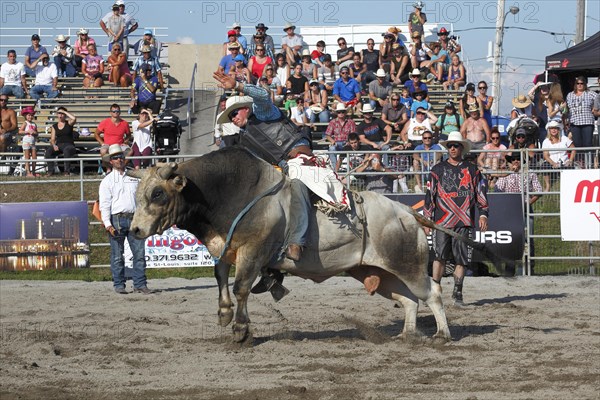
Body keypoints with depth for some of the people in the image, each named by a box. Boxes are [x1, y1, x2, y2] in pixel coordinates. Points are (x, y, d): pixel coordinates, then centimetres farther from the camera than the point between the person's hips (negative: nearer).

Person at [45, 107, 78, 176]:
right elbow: (52, 139, 12)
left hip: (69, 145, -3)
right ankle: (50, 171, -22)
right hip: (58, 145, 3)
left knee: (66, 150, -40)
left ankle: (67, 171, -31)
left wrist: (64, 111, -6)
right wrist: (54, 145, -12)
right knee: (49, 151, -29)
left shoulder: (69, 123, 7)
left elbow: (74, 118, -17)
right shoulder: (54, 126, 15)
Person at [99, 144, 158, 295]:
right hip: (117, 219, -2)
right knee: (117, 255, 0)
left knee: (139, 253, -3)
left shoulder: (135, 178, 16)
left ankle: (140, 285, 0)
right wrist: (108, 224, -12)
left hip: (134, 219, 2)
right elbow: (104, 204, 0)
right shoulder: (107, 181, 7)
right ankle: (119, 285, 6)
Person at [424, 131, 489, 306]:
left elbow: (481, 193, 12)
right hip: (442, 220, -1)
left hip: (464, 222, 1)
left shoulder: (472, 170, 12)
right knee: (440, 256, -10)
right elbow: (429, 195, 9)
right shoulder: (438, 169, 10)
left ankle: (457, 292, 9)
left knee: (462, 258, 0)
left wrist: (483, 214, 1)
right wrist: (427, 219, 4)